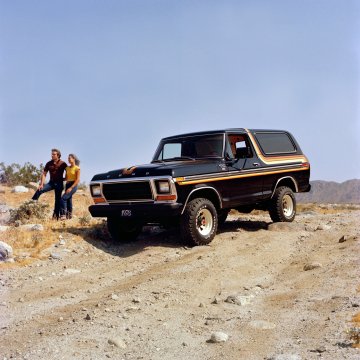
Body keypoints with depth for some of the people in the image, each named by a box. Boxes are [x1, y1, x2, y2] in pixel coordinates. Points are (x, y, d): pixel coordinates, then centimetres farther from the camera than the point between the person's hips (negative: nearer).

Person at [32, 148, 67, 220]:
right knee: (39, 190, -17)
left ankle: (56, 216, 5)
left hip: (59, 183, -3)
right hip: (51, 182, 3)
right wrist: (41, 184, -7)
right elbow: (44, 174, 1)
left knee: (58, 200, 0)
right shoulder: (49, 163, 0)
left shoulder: (62, 164, -8)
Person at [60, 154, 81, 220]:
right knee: (68, 200, 6)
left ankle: (63, 215, -19)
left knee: (63, 198, -18)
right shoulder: (67, 168, 13)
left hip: (73, 185, -7)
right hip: (67, 184, 7)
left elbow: (78, 180, -13)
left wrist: (71, 188, -20)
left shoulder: (77, 168, -8)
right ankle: (69, 216, 11)